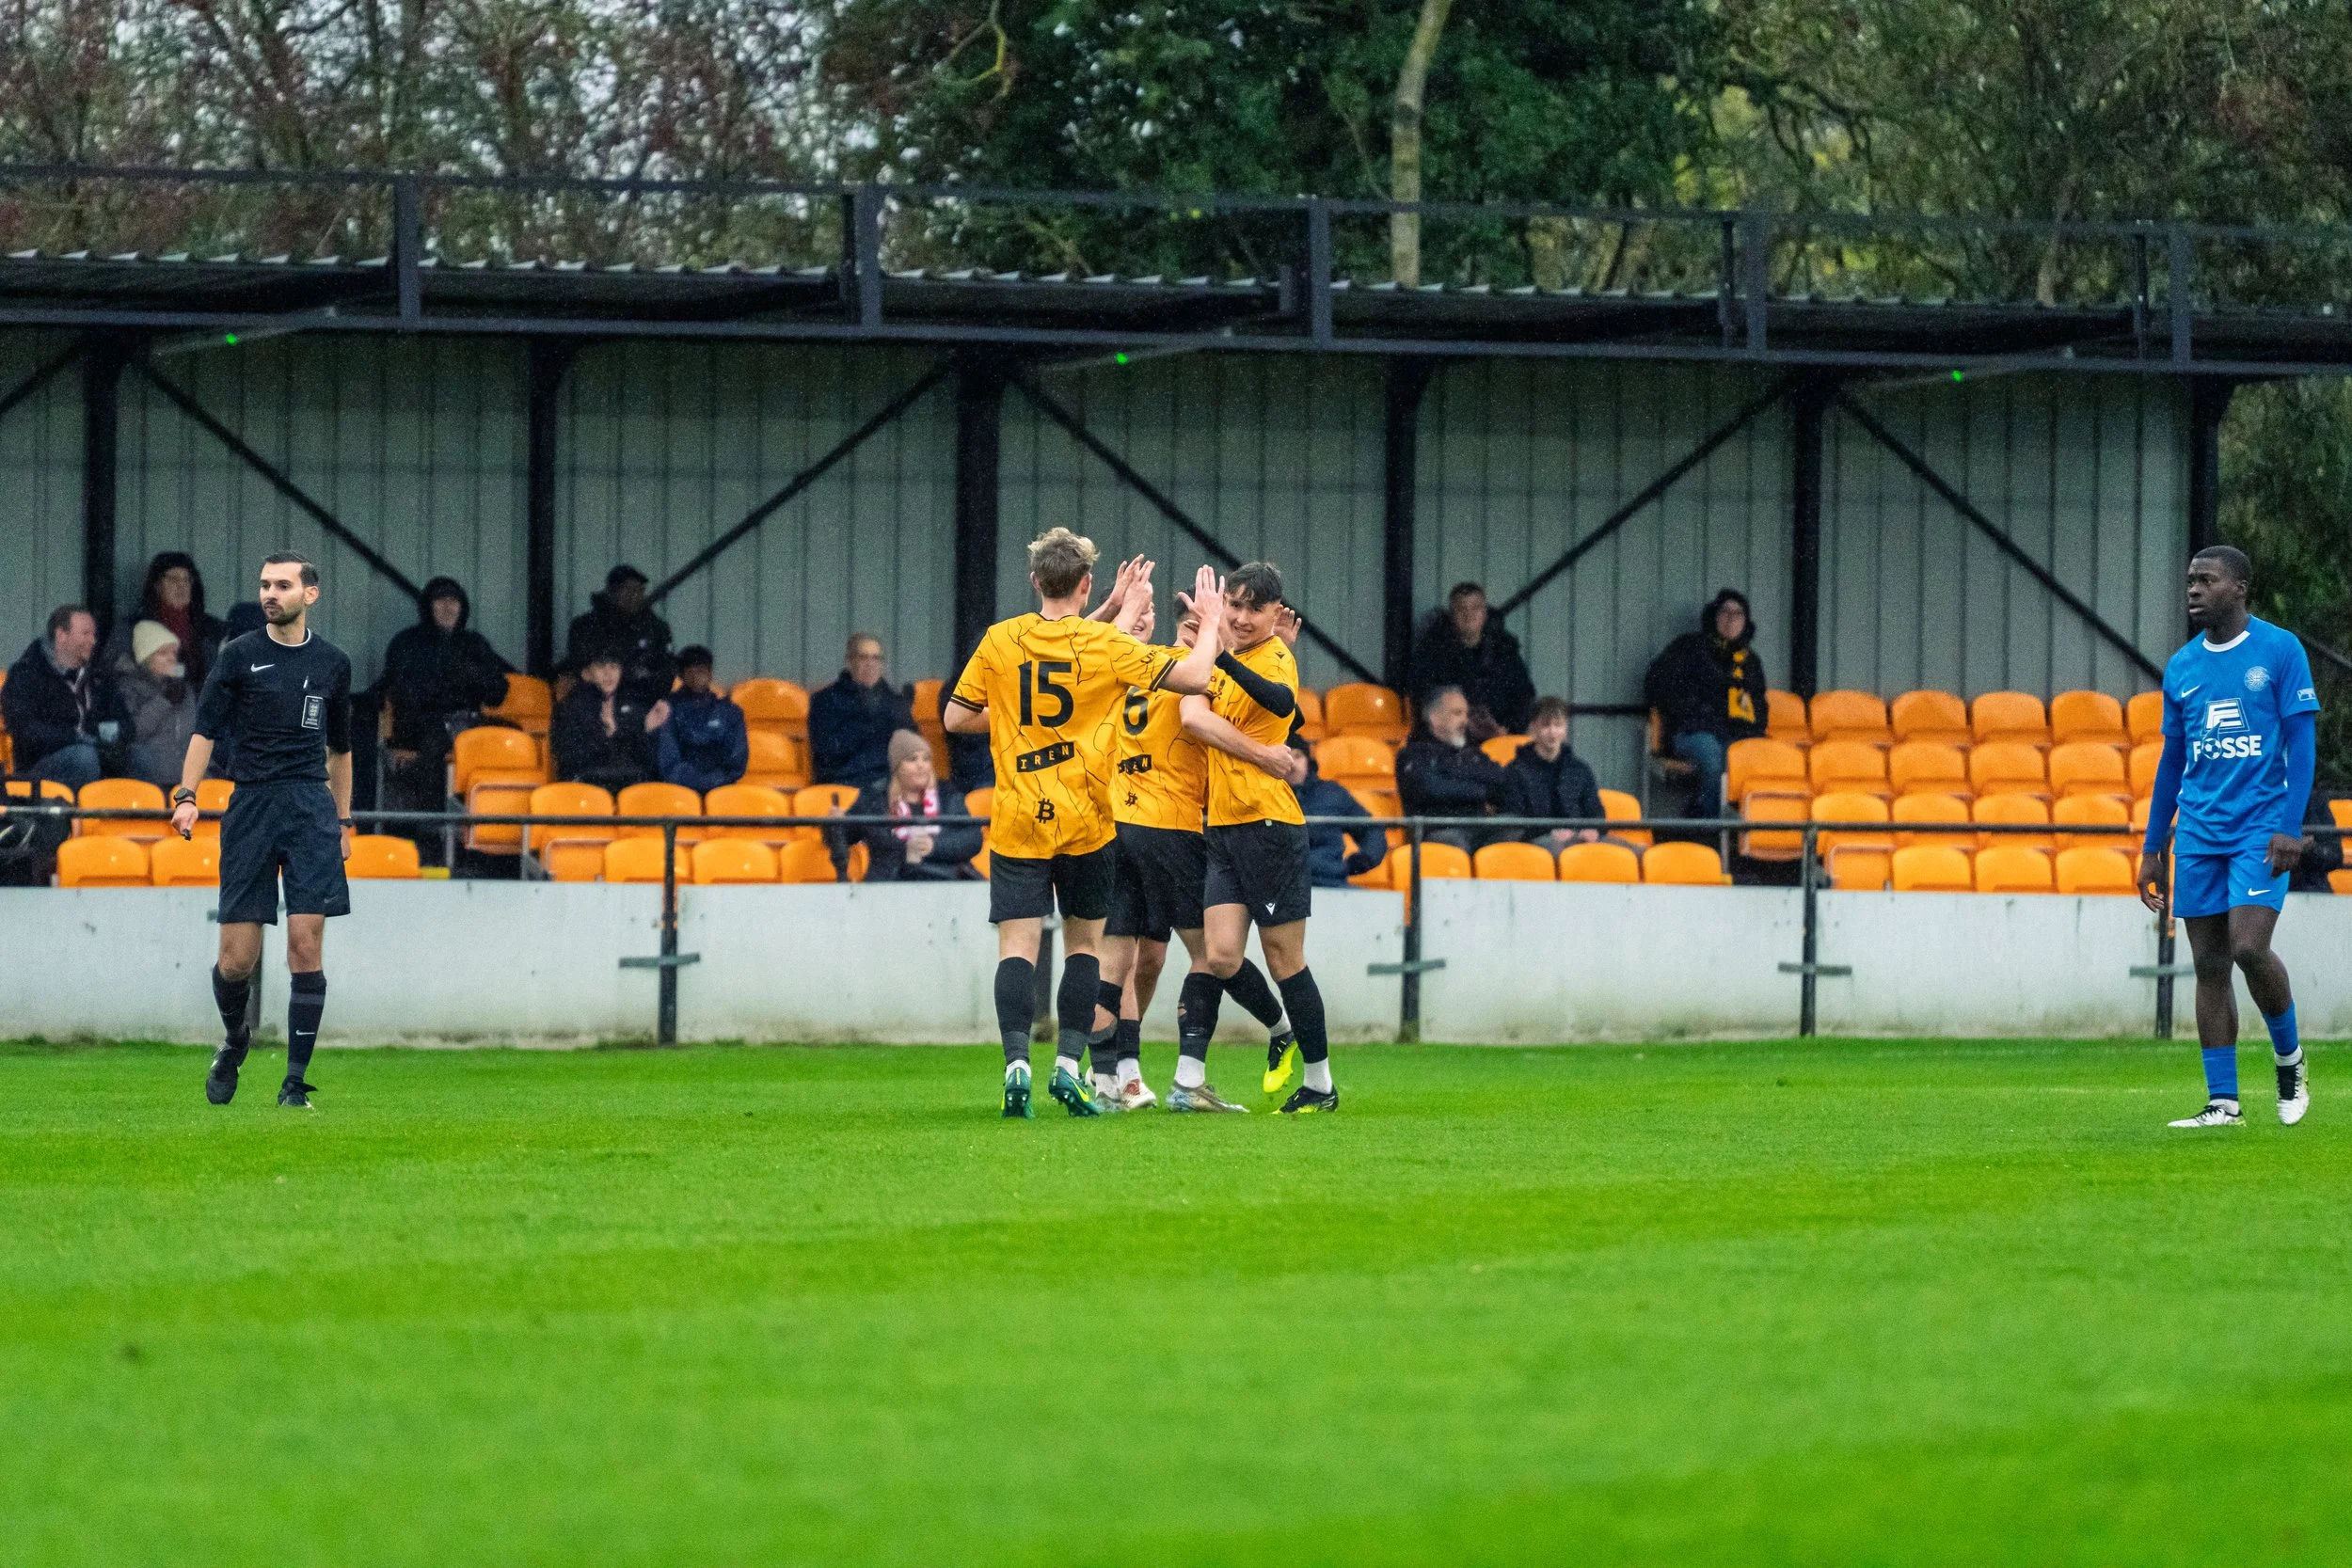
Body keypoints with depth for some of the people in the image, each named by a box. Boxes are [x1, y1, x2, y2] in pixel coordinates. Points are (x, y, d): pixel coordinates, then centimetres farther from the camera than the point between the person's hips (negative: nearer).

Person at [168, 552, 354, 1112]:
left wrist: (343, 821, 22)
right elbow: (205, 729, 0)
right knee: (236, 960, -3)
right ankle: (234, 1040, 28)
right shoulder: (239, 655, 4)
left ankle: (295, 1081, -3)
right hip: (251, 804, -1)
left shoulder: (332, 662, 11)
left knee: (306, 944, -9)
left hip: (312, 808, 1)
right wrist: (186, 796, -13)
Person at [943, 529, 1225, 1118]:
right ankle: (1068, 1065, 5)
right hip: (1085, 823, -1)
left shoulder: (999, 640, -1)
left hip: (1017, 821, 1)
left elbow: (955, 717, 7)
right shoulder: (1107, 645, -6)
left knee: (1017, 946, -3)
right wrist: (1210, 623, 14)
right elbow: (1194, 677, -2)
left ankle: (1017, 1063, -20)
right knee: (1085, 942, 13)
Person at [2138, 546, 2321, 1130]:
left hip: (2260, 828, -5)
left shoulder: (2280, 650, -2)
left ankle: (2289, 1058, 7)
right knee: (2209, 965, 1)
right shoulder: (2182, 667, 13)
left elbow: (2302, 742, -5)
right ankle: (2223, 1103, 4)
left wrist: (2289, 827, -15)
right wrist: (2152, 850, 17)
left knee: (2249, 947, -18)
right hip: (2199, 835, 5)